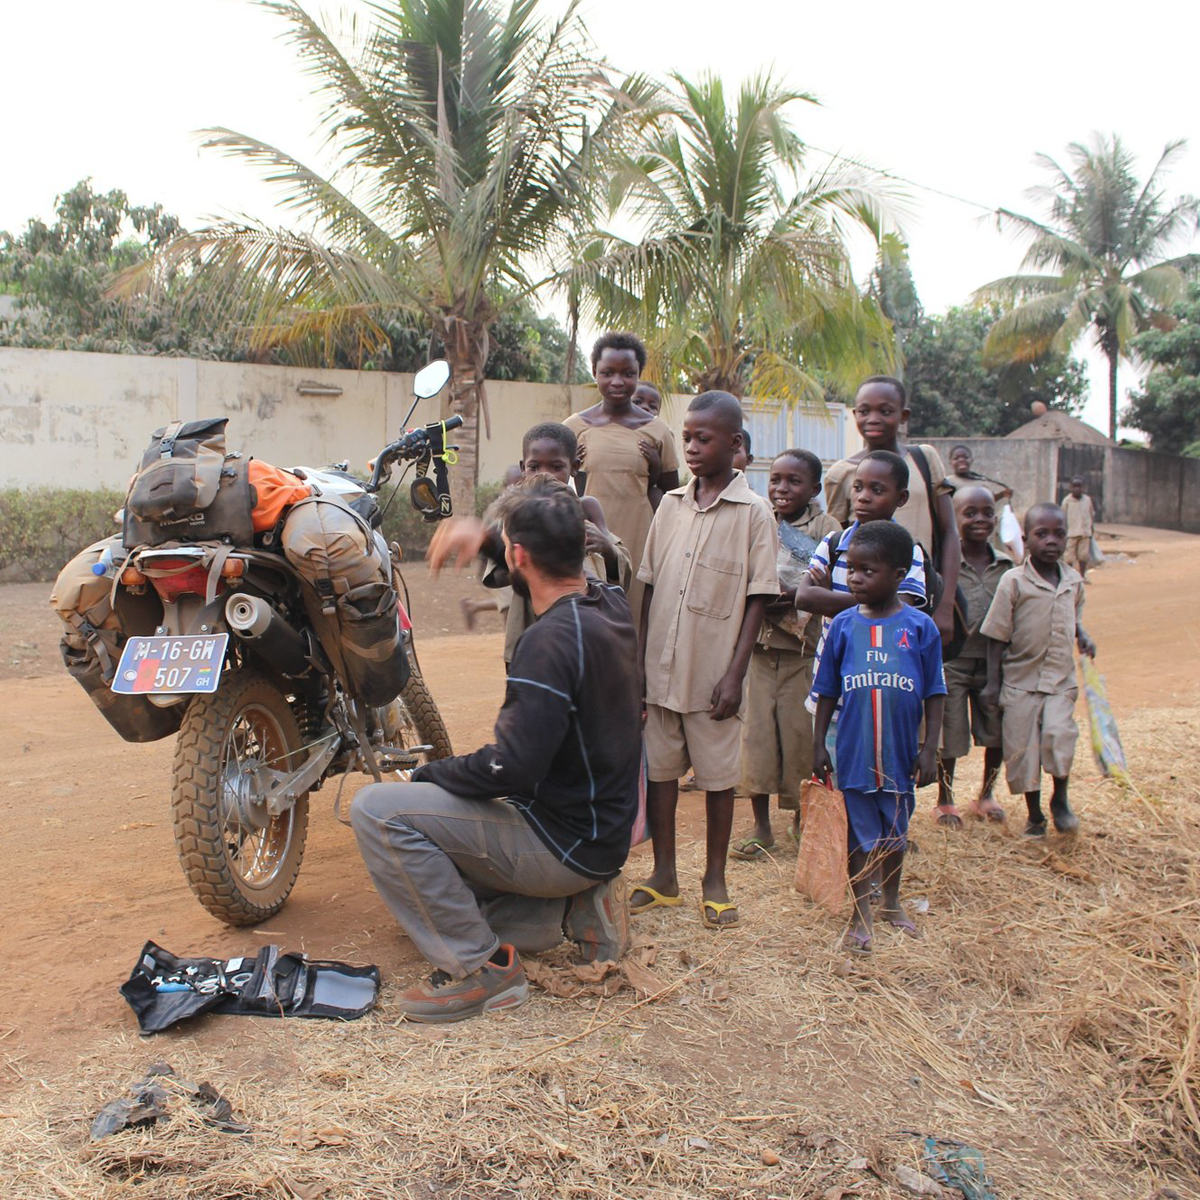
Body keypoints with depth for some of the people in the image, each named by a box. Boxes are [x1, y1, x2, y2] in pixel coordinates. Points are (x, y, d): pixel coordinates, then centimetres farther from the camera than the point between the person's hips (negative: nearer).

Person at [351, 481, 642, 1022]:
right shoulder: (610, 602, 0)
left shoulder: (554, 638, -27)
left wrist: (428, 772, -12)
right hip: (602, 829, 10)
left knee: (377, 810, -16)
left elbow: (510, 769, -30)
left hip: (565, 840, -10)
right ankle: (572, 907, 13)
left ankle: (481, 968, -9)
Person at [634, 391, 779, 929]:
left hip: (712, 673, -4)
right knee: (659, 768, 12)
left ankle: (715, 880, 24)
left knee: (718, 775, 7)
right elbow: (650, 587, 9)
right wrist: (638, 661, 5)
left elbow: (758, 598, -6)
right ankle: (664, 875, 27)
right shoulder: (670, 505, 7)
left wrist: (735, 674, -11)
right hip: (661, 668, 4)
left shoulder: (752, 512, -5)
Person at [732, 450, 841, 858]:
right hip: (757, 642, 2)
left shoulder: (826, 528, 1)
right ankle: (760, 824, 13)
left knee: (800, 729, 3)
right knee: (757, 728, 3)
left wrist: (795, 597, -20)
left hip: (804, 645, -2)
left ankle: (801, 814, 23)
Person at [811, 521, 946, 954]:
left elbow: (934, 694, -1)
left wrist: (929, 749, -4)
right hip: (854, 753, 0)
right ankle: (861, 915, 23)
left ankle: (892, 901, 38)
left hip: (900, 754, 0)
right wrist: (818, 744, 2)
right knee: (860, 835, 9)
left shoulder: (920, 627, -6)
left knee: (894, 833, 17)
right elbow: (827, 692, 4)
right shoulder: (843, 625, -3)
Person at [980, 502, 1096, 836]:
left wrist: (1083, 637, 3)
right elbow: (997, 635, -7)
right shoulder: (1014, 582, -9)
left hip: (1061, 678, 2)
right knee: (1022, 746, 4)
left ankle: (1060, 799, 8)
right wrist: (992, 681, -8)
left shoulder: (1073, 581, 4)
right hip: (1021, 680, -2)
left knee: (1058, 733, -18)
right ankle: (1034, 814, 24)